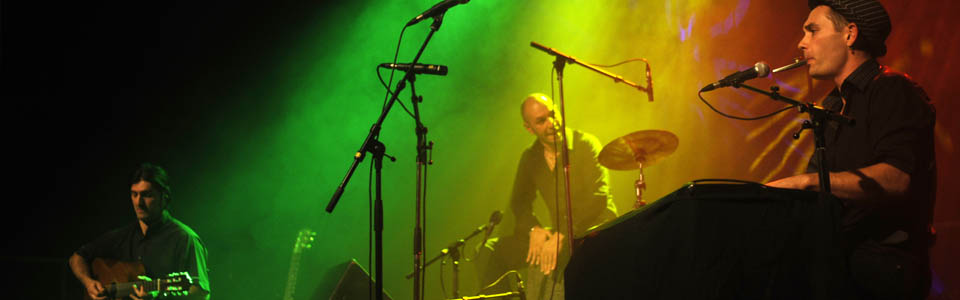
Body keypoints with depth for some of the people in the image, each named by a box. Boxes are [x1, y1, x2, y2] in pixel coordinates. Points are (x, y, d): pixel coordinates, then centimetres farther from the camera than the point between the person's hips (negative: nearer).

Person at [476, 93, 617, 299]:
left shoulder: (586, 144, -10)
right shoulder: (531, 157, 8)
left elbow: (598, 197, -20)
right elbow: (519, 201, 10)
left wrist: (561, 235, -28)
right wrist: (534, 228, -13)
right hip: (559, 235, 7)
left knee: (543, 268, -37)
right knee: (490, 250, -5)